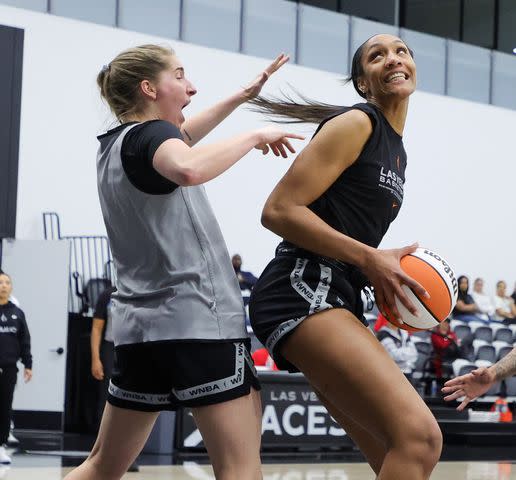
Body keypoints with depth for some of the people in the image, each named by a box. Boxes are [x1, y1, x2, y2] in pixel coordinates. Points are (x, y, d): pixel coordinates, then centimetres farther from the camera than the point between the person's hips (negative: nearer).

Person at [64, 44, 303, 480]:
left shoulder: (115, 145, 17)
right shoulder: (151, 133, -8)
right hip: (198, 319, -9)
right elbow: (188, 168, -32)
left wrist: (244, 95, 36)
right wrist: (256, 136, -19)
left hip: (139, 324, 9)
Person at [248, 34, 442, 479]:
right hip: (303, 291, -10)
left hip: (339, 299, 10)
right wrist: (370, 259, -16)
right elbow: (278, 210, -13)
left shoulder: (396, 150, 23)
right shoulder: (356, 124, -4)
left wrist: (387, 270, 10)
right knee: (419, 435, -25)